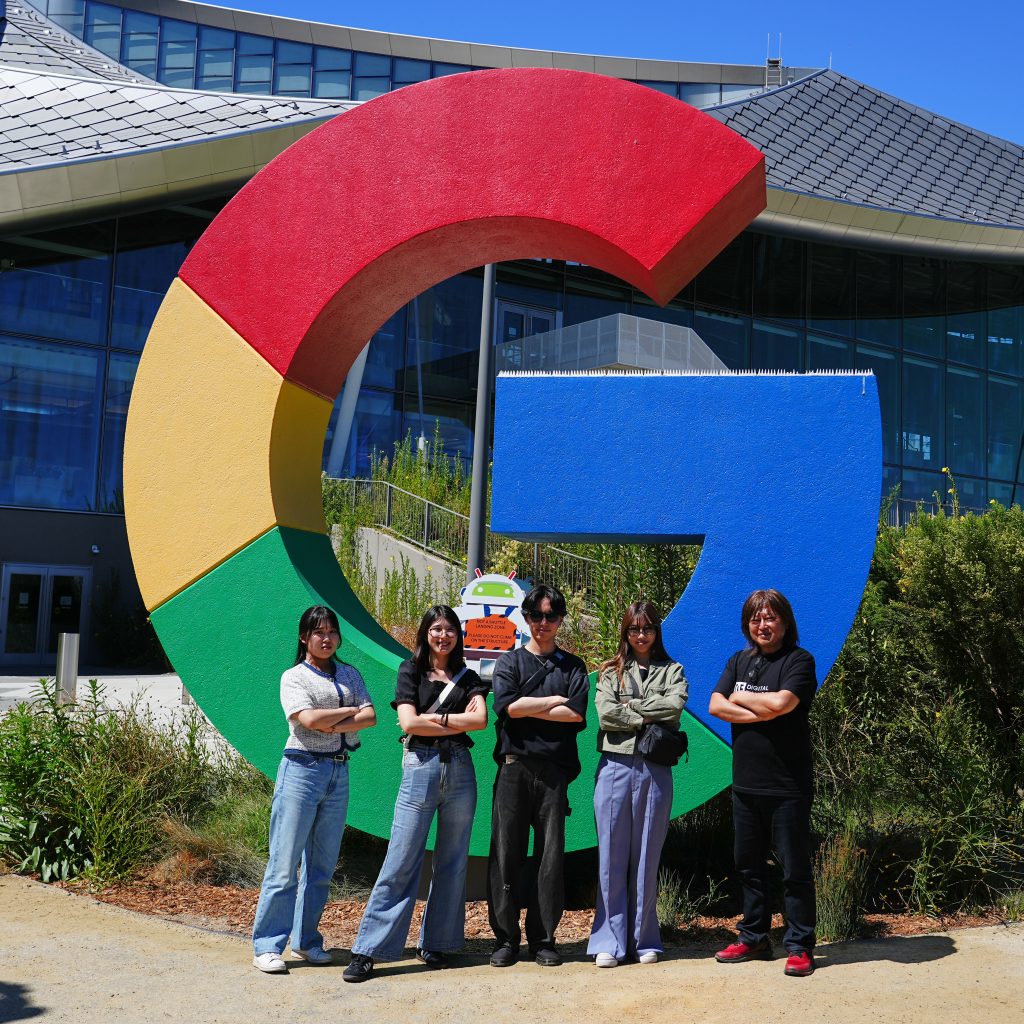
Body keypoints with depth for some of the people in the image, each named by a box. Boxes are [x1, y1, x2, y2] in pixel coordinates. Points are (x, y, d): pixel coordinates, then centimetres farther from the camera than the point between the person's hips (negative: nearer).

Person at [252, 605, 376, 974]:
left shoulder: (349, 675, 13)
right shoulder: (294, 677, 0)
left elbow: (370, 716, 0)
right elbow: (308, 719, -15)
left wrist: (332, 725, -13)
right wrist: (350, 710, -4)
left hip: (338, 772, 5)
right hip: (302, 769, -5)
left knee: (323, 864, 9)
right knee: (285, 863, -5)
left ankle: (307, 941, 20)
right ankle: (267, 946, 2)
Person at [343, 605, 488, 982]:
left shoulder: (467, 677, 13)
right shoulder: (411, 671, 6)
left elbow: (480, 719, -4)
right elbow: (408, 723, -7)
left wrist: (436, 717, -8)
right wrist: (458, 722, -4)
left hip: (459, 769, 3)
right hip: (421, 768, -3)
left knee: (452, 861, 7)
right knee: (401, 861, -5)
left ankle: (436, 944, 19)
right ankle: (368, 950, -1)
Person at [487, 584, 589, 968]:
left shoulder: (572, 666, 14)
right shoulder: (510, 662, 12)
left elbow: (577, 714, -3)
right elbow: (505, 705, -6)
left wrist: (527, 709, -4)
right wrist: (556, 700, -3)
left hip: (554, 770, 1)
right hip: (514, 767, 0)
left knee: (551, 855, 2)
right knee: (507, 854, -1)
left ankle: (543, 939, 11)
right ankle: (506, 938, 8)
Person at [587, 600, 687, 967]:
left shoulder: (672, 671, 11)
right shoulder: (611, 671, 11)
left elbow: (675, 706, -8)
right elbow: (605, 714, -5)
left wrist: (631, 705, -5)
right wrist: (649, 716, -6)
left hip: (654, 771, 0)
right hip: (615, 767, 0)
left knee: (646, 858, 6)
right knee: (612, 858, 1)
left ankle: (644, 940, 16)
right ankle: (610, 942, 8)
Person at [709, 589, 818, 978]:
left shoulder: (799, 660, -6)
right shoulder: (740, 661, 11)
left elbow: (781, 702, -22)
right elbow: (715, 705, -1)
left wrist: (739, 698, -6)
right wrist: (762, 713, -13)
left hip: (787, 785, -6)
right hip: (746, 783, 6)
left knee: (795, 868, 1)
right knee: (749, 864, 15)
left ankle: (800, 946, 12)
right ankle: (754, 938, 27)